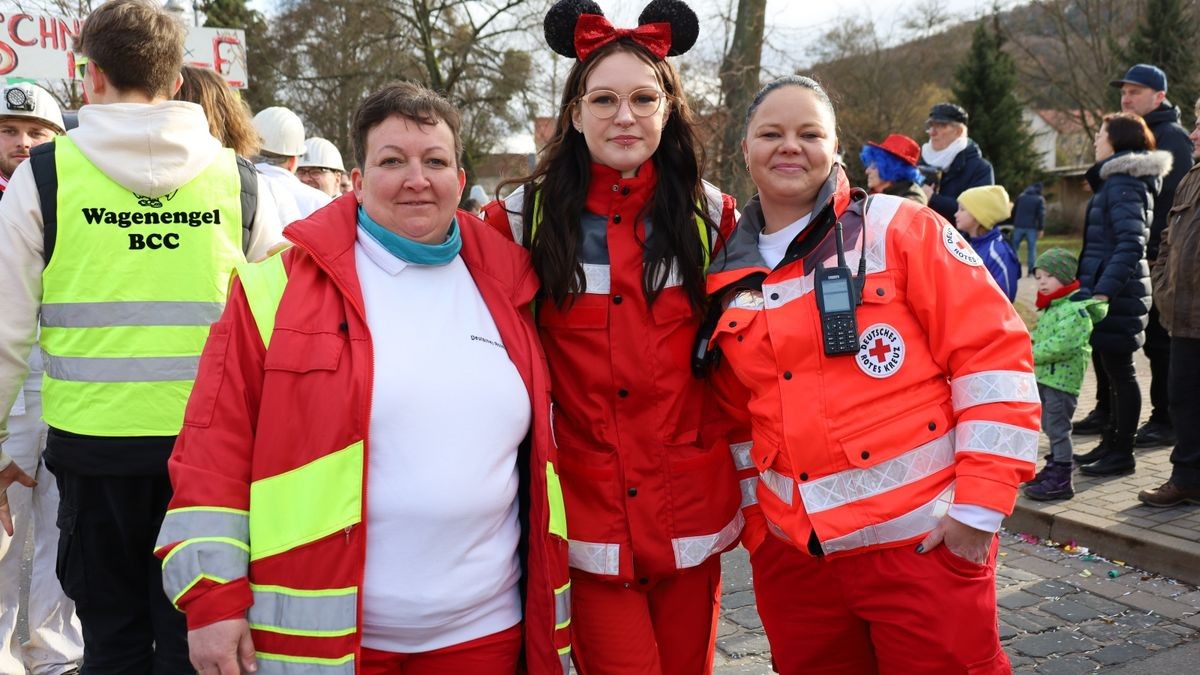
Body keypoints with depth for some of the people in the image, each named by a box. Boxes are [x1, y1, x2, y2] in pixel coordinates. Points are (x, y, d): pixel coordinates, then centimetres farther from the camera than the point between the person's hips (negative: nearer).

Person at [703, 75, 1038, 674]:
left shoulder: (899, 229, -6)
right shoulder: (727, 276, 7)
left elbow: (994, 353, -9)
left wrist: (979, 505, -12)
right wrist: (754, 522, 11)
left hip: (924, 540, -4)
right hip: (791, 553, 5)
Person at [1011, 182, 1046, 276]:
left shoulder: (1021, 196, 12)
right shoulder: (1040, 199, 0)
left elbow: (1013, 211, 14)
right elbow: (1041, 215, -6)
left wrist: (1013, 223, 21)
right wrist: (1041, 228, -2)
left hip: (1018, 226, 3)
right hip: (1032, 227, -3)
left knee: (1014, 247, 10)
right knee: (1031, 248, 1)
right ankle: (1031, 271, -3)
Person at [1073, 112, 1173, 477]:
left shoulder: (1123, 182, -14)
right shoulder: (1116, 179, 16)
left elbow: (1131, 243, -24)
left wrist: (1104, 290, -27)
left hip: (1116, 292, -10)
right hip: (1110, 289, 10)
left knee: (1118, 370, -2)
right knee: (1111, 367, 16)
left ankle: (1121, 454, 7)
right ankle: (1112, 443, 26)